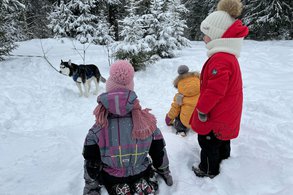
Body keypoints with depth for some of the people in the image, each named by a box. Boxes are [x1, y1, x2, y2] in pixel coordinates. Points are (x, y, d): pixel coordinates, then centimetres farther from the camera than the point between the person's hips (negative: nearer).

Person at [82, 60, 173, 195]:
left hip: (112, 182, 0)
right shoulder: (148, 123, -23)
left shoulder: (97, 131, -26)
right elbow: (159, 154, -8)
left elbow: (91, 166, -12)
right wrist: (165, 173, 12)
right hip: (142, 175, 1)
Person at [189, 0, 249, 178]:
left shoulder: (220, 59, -30)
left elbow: (214, 91, -31)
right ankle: (223, 162, 50)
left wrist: (201, 109, -17)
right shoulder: (227, 55, 5)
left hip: (217, 115, -10)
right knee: (221, 140, 28)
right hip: (226, 113, 10)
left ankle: (209, 170, 31)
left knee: (207, 141, 11)